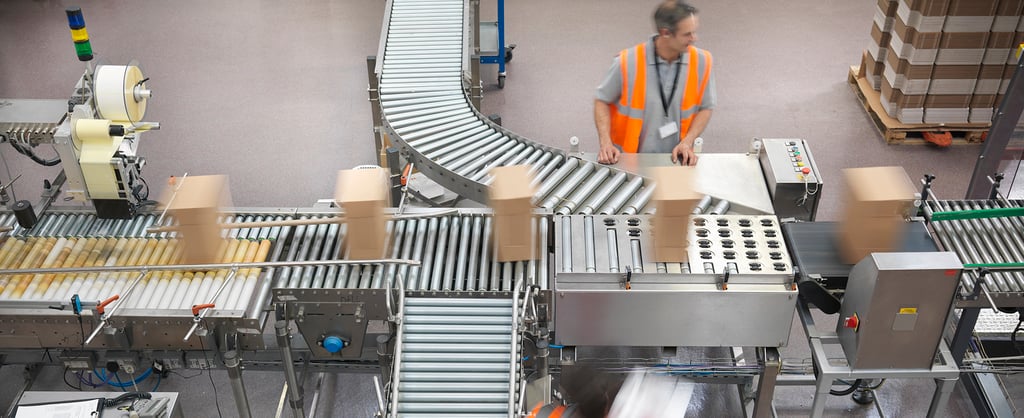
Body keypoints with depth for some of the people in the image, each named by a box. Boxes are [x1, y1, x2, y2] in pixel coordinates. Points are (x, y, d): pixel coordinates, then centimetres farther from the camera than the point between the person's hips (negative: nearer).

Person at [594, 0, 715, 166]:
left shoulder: (701, 61, -6)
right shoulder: (628, 62, -13)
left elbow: (705, 107, 7)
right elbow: (602, 101, 0)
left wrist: (687, 143, -7)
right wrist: (606, 143, -12)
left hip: (676, 159, 2)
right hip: (630, 159, -2)